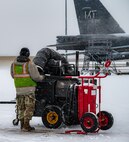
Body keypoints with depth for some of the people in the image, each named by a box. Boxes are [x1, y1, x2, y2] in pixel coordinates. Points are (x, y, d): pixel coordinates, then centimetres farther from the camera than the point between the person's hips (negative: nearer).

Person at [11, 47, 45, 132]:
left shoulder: (14, 64, 5)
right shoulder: (30, 64, -12)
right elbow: (36, 77, -13)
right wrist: (42, 77, 7)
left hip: (19, 89, 5)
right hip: (29, 89, -5)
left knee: (21, 107, 14)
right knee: (29, 107, 0)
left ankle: (22, 124, 19)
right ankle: (26, 125, -3)